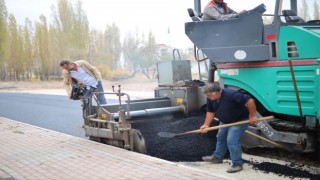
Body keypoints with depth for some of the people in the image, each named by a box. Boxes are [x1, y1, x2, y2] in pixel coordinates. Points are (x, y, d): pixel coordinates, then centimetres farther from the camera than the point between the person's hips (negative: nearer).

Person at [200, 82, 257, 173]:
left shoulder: (231, 95, -38)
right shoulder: (210, 98, -14)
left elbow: (249, 100, -38)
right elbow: (210, 111, -2)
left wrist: (253, 116, -30)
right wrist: (206, 125, -12)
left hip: (239, 121, -8)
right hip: (224, 121, 8)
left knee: (232, 141, -16)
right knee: (220, 137, 20)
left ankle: (237, 164, -3)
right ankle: (217, 157, 39)